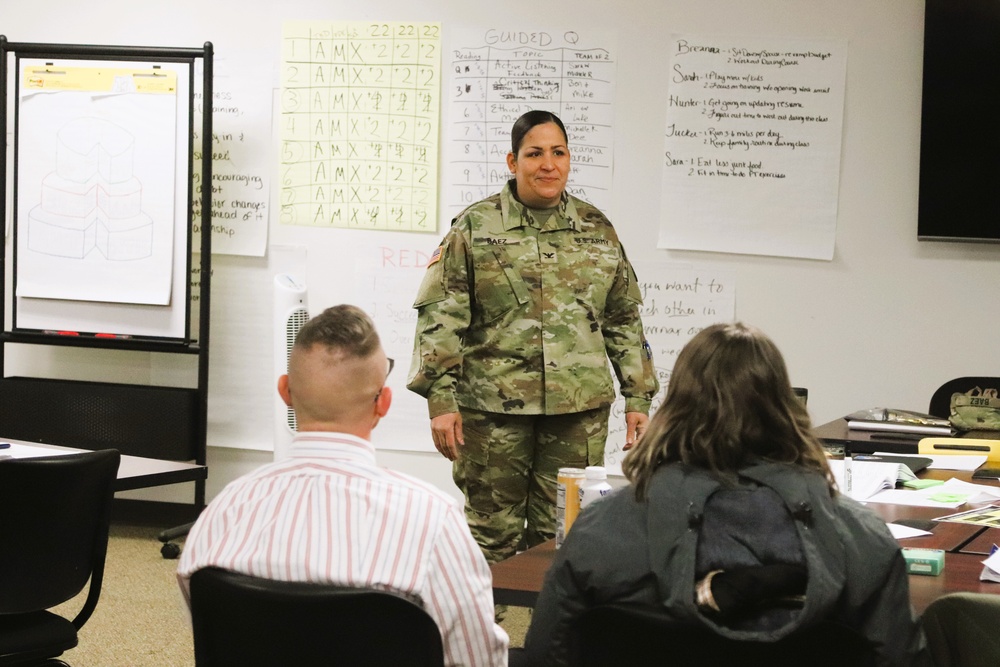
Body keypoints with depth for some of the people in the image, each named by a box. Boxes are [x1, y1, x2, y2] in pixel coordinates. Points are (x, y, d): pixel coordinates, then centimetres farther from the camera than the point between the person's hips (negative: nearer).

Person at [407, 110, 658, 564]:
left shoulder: (597, 229, 10)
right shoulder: (475, 228, 0)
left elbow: (624, 320, 15)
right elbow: (440, 317, -3)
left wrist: (638, 398, 10)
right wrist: (440, 399, -11)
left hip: (580, 410, 3)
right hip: (492, 408, -2)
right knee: (493, 538, 4)